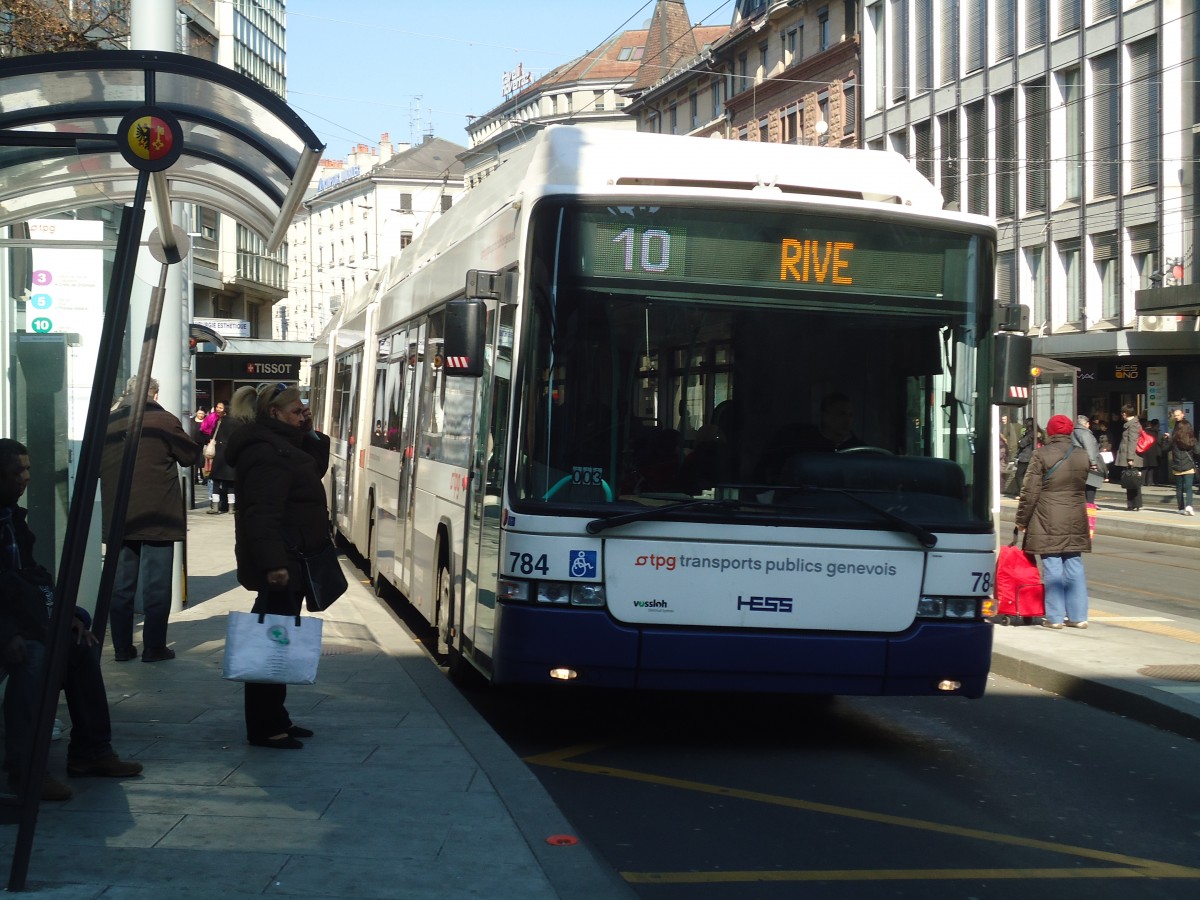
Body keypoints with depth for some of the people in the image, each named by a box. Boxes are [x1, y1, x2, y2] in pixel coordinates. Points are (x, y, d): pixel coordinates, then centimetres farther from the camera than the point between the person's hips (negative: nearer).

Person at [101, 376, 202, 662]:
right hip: (156, 517, -4)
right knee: (156, 585, 2)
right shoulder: (163, 421, -8)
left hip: (117, 518, 4)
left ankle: (122, 647, 12)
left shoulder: (108, 423, 4)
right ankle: (154, 648, 2)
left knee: (121, 585, 9)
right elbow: (190, 456, 0)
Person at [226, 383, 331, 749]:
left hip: (289, 560, 11)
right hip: (279, 564, -11)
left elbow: (315, 469, 25)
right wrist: (273, 562, -32)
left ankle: (275, 719, 25)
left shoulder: (282, 445, 15)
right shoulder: (266, 451, -17)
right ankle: (264, 728, -3)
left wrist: (310, 435, 10)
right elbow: (262, 513, -25)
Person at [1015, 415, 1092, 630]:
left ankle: (1055, 617, 1)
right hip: (1075, 522, 4)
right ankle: (1078, 616, 11)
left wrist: (1022, 519, 0)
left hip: (1048, 522, -4)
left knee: (1052, 567, -1)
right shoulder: (1082, 456, 7)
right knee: (1074, 566, 10)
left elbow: (1030, 491, -8)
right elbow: (1082, 487, 14)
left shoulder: (1042, 455, -8)